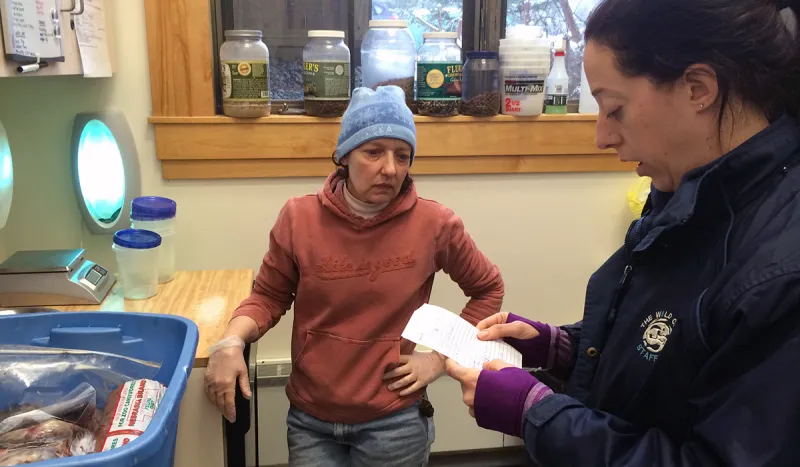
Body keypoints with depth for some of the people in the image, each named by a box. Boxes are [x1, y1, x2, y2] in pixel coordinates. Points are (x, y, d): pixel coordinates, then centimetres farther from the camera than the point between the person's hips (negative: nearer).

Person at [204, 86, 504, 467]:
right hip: (310, 420, 1)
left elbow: (488, 289, 4)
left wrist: (441, 358, -2)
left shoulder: (433, 224, -11)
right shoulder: (299, 218, -8)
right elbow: (269, 296, 4)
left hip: (393, 423, -1)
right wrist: (231, 342, -15)